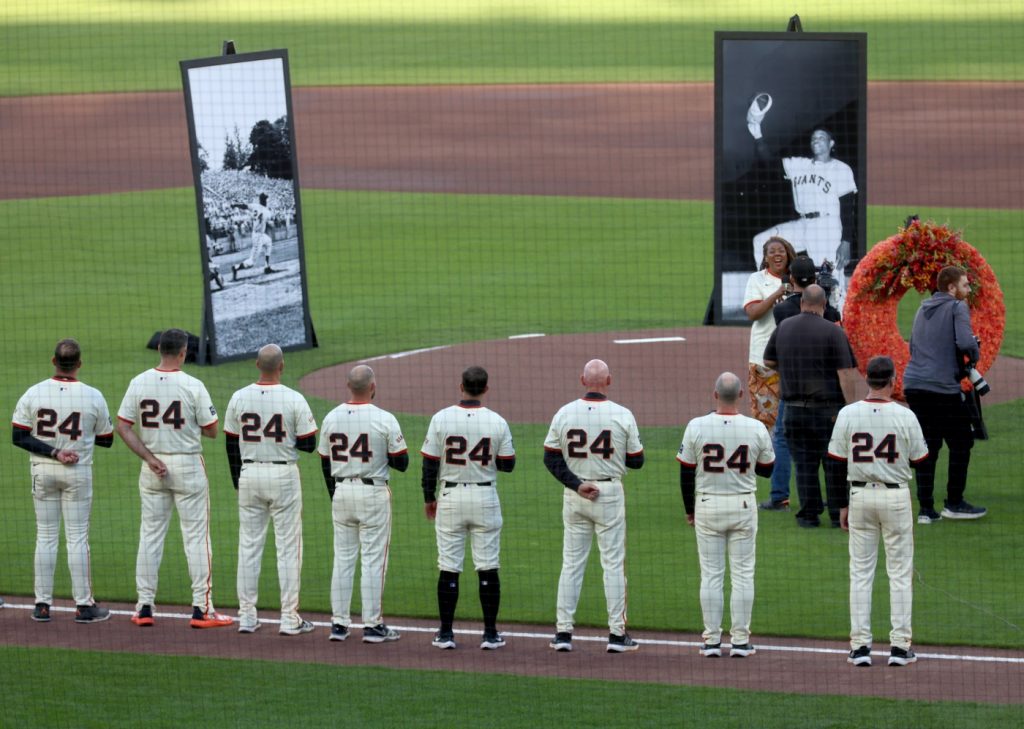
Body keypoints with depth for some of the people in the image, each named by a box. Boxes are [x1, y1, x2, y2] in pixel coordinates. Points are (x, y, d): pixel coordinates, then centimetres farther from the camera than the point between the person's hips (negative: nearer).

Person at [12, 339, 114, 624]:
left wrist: (52, 452, -12)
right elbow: (106, 439, 0)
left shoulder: (33, 394, -6)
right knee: (77, 538, 3)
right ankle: (83, 606, 3)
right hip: (78, 472, -1)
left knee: (45, 537, 8)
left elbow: (18, 436, -9)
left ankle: (42, 605, 8)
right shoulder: (93, 397, -9)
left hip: (42, 471, 1)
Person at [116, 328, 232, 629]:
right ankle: (201, 609, 1)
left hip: (153, 468, 3)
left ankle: (144, 607, 10)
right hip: (187, 466, -3)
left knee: (150, 534, 10)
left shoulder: (139, 383, -2)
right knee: (196, 535, 3)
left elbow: (123, 427, -4)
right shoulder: (192, 386, -13)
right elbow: (212, 431, -8)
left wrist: (150, 458, -6)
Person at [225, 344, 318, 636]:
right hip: (283, 476, -3)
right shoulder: (294, 399, -11)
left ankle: (246, 617, 10)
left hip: (249, 474, 3)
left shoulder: (239, 398, -1)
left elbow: (231, 444, 6)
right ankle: (290, 619, 2)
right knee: (288, 546, 3)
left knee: (249, 546, 9)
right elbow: (309, 444, -8)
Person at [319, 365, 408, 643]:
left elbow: (326, 464, 9)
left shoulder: (331, 418, 2)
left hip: (341, 493, 4)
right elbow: (401, 463, -8)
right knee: (373, 560, 0)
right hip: (373, 494, -4)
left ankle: (339, 623, 11)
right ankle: (372, 625, 1)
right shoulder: (384, 419, -12)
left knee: (343, 558, 10)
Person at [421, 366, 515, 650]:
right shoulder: (497, 422, -6)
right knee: (488, 567, 5)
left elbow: (430, 463, -4)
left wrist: (428, 498, 9)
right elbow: (507, 465, 0)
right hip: (485, 498, 0)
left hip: (450, 498, 0)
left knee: (449, 567, 5)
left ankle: (446, 633, 6)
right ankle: (490, 634, 5)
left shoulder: (441, 419, -7)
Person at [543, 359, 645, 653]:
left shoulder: (564, 414, -2)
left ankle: (563, 632, 7)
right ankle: (617, 634, 3)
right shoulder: (622, 415, -8)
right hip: (610, 494, -2)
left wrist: (576, 484, -8)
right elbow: (636, 461, -2)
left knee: (571, 562, 9)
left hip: (574, 496, 2)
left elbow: (551, 458, -4)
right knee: (613, 563, 4)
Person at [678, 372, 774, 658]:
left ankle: (712, 641, 7)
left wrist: (689, 510, 11)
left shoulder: (696, 427, -9)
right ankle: (740, 641, 6)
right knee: (742, 573, 6)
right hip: (743, 506, 0)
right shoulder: (756, 429, -8)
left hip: (707, 506, 0)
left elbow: (686, 472, -2)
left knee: (711, 575, 6)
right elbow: (768, 469, 5)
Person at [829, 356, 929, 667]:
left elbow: (837, 464, -1)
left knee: (860, 571, 7)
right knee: (900, 572, 6)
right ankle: (900, 646, 4)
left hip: (860, 495, 2)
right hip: (896, 496, -2)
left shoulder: (847, 414, -5)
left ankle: (860, 645, 5)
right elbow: (919, 461, -2)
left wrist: (842, 505, 7)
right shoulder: (905, 416, -9)